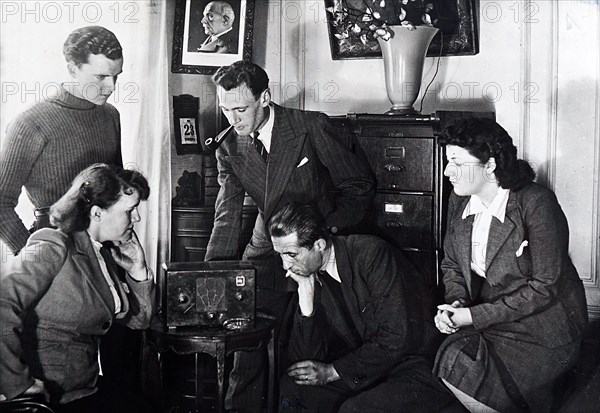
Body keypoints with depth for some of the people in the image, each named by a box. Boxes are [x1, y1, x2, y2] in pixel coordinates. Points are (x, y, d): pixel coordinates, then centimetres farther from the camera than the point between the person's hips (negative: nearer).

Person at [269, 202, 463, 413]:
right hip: (362, 368, 7)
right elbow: (306, 358, -2)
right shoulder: (310, 276, 1)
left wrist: (333, 371, -16)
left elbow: (397, 338, -22)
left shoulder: (371, 253, -19)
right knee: (292, 386, -9)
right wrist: (305, 294, -13)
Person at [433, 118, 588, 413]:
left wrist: (475, 316, -20)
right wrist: (455, 303, -7)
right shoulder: (458, 201, 3)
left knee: (459, 368, -23)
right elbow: (451, 264, 15)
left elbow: (544, 287, -19)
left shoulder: (537, 204, -18)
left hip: (542, 327, -6)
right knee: (452, 360, -21)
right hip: (487, 319, 6)